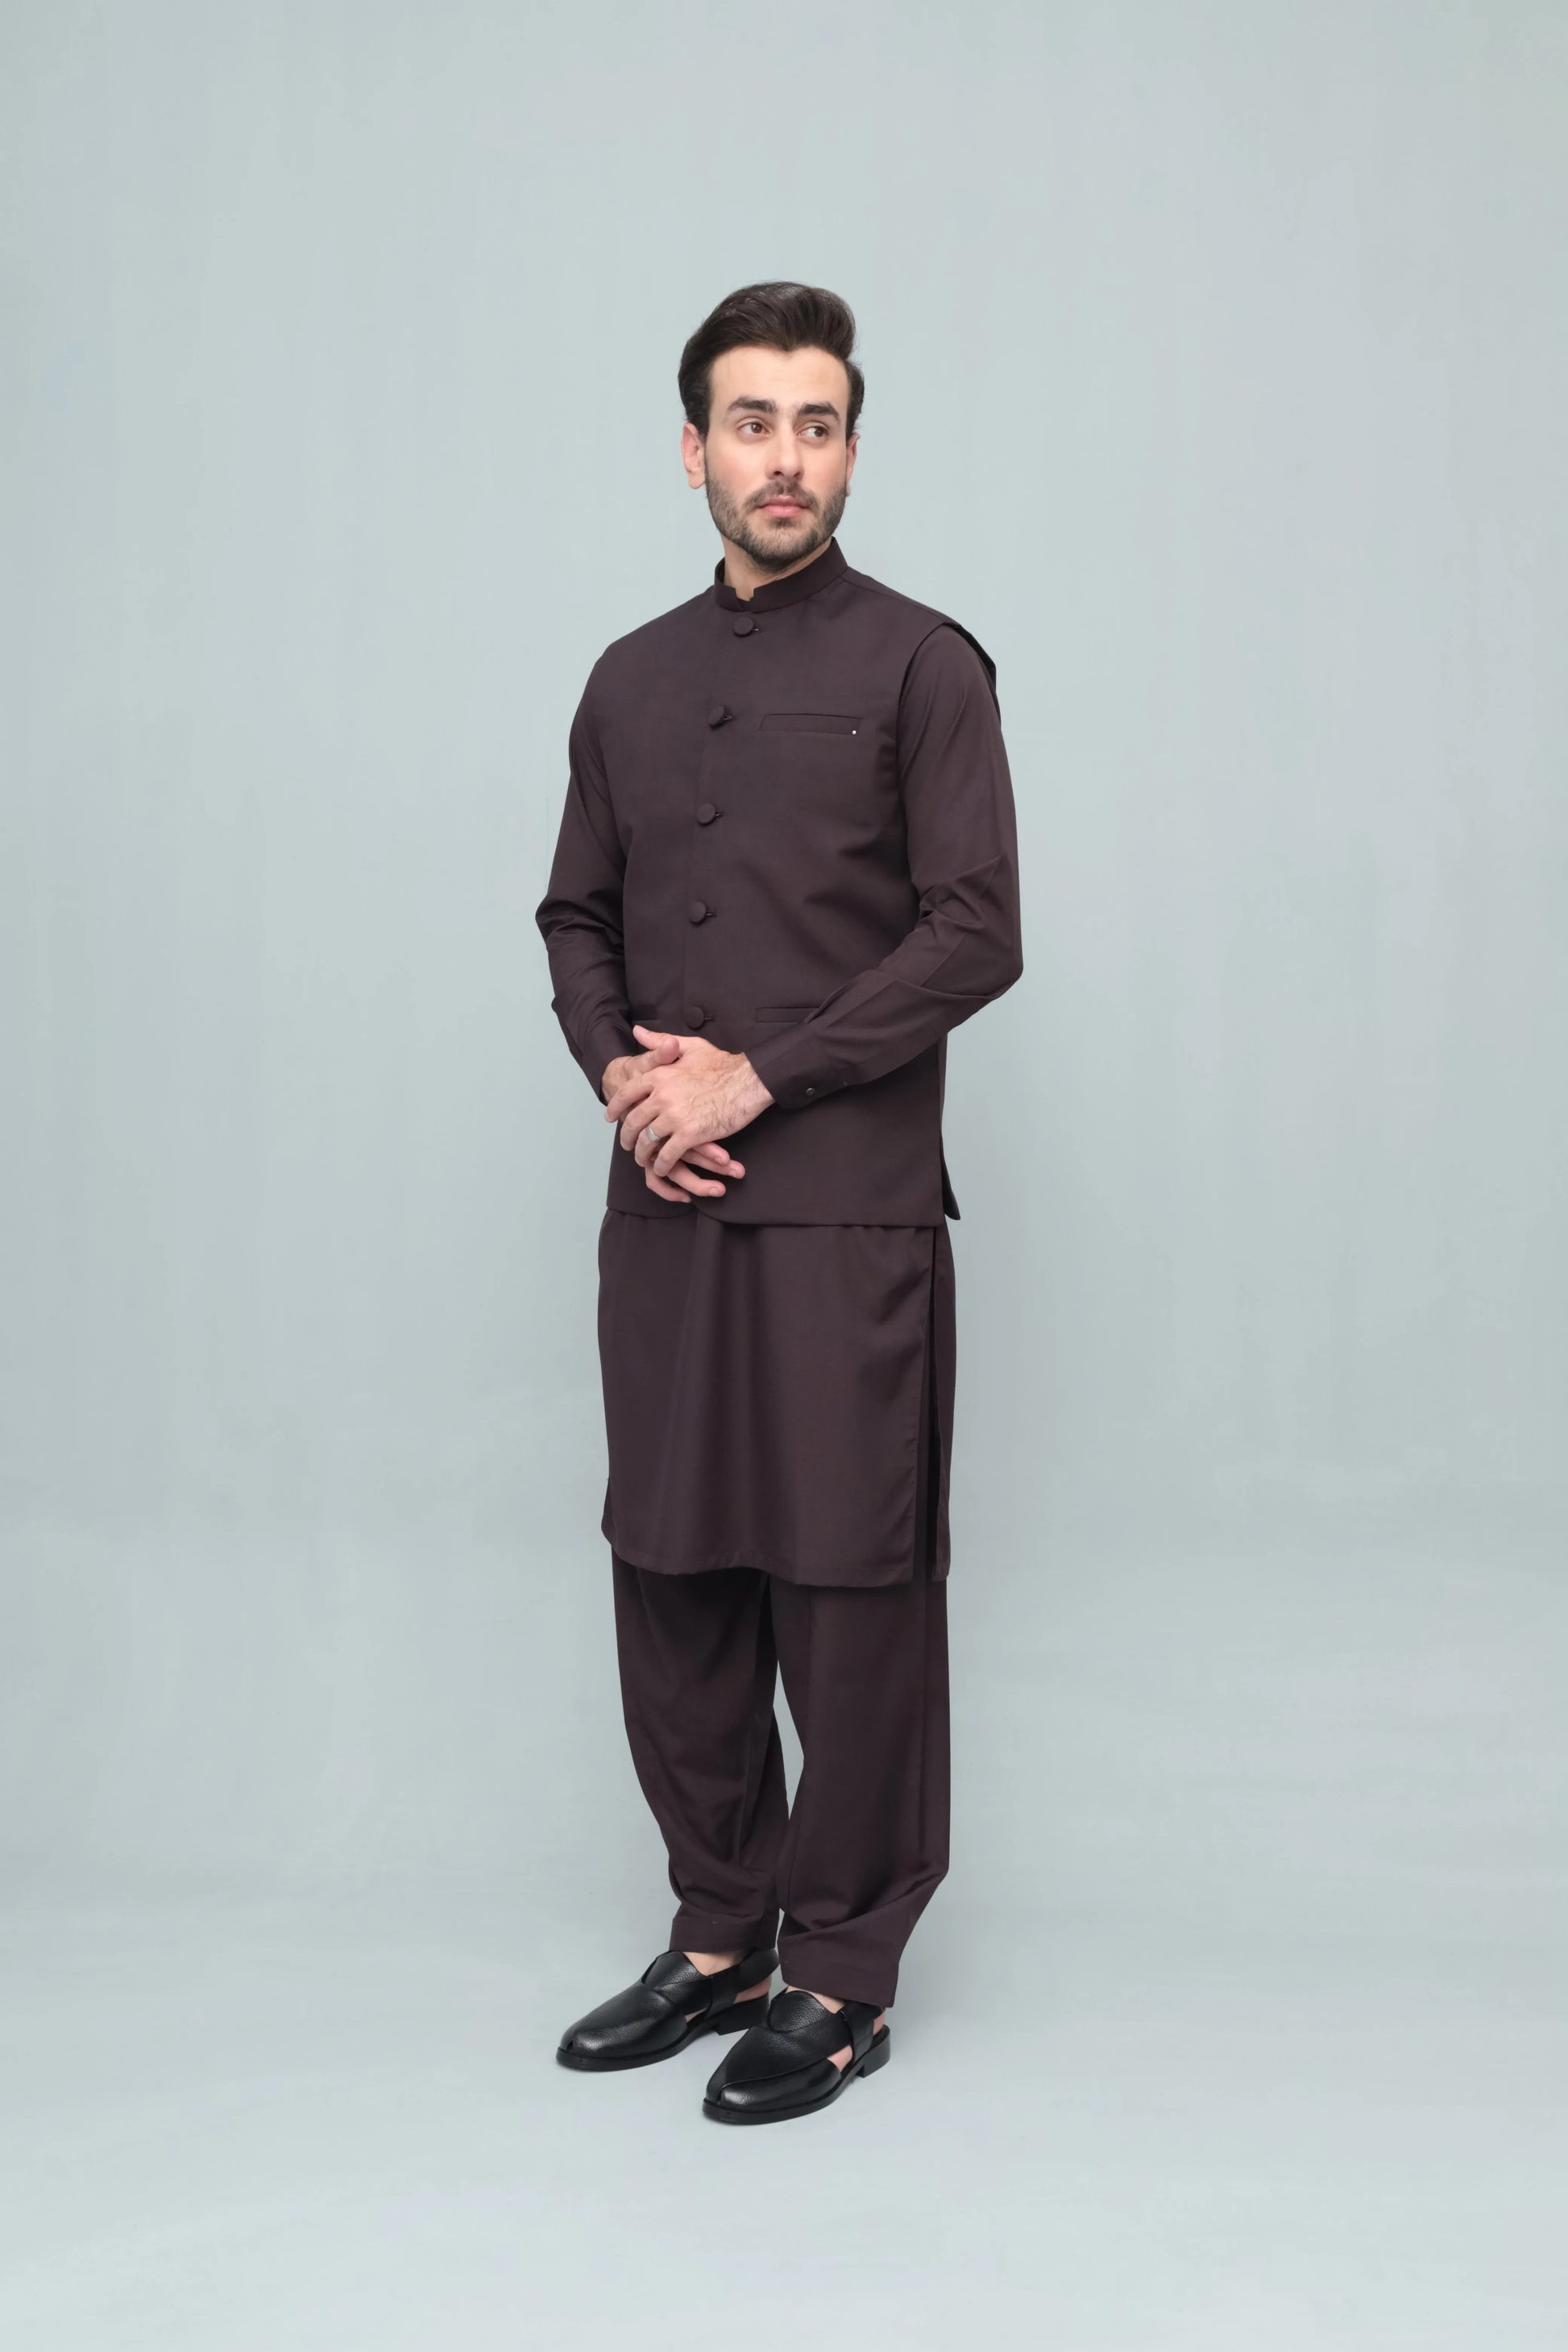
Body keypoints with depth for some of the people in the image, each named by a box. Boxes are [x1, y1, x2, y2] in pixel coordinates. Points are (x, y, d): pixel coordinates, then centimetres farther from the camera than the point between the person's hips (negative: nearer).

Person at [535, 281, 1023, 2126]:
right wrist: (618, 1069, -3)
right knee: (672, 1586, 11)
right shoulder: (633, 682, 15)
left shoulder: (918, 666, -1)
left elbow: (975, 935, -9)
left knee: (852, 1596, 1)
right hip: (663, 1211, 5)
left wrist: (754, 1077, -13)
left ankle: (842, 1975, 17)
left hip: (846, 1214, -5)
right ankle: (718, 1936, 27)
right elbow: (577, 915, 17)